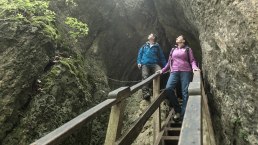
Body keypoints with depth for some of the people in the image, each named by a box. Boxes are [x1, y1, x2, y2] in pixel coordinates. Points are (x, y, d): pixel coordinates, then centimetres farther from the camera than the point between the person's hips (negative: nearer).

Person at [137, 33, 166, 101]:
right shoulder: (144, 46, 22)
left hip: (154, 64, -1)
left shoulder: (157, 47, 17)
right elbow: (140, 54, 21)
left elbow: (162, 57, 16)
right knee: (145, 76, -24)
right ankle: (145, 93, -29)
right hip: (145, 64, 1)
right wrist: (139, 62, 4)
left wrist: (165, 66, 9)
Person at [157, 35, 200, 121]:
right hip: (174, 72, 3)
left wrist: (194, 67, -14)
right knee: (168, 88, -21)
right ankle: (178, 111, -10)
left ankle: (183, 114, -6)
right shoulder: (173, 50, 25)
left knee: (185, 92, -10)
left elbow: (192, 60, 5)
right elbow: (169, 62, 26)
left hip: (186, 72, -2)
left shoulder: (188, 49, 15)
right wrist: (162, 70, 17)